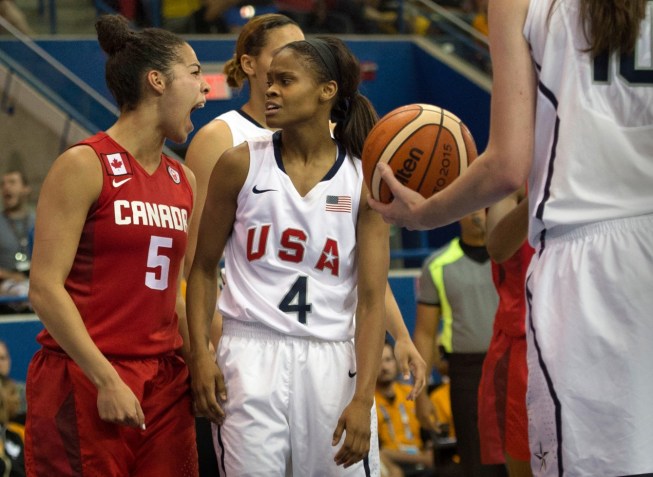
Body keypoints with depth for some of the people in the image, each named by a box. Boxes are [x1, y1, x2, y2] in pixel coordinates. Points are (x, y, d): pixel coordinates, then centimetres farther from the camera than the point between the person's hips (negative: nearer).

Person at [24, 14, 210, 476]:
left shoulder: (185, 181, 14)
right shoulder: (84, 166, -7)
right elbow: (45, 287, -12)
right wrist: (106, 380, -17)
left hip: (163, 383, 7)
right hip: (83, 381, -6)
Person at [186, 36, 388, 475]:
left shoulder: (363, 180, 1)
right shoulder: (241, 165, 3)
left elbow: (372, 299, -3)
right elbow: (204, 267, 9)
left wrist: (363, 398, -11)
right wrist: (200, 353, -3)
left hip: (332, 360, 0)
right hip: (252, 355, 0)